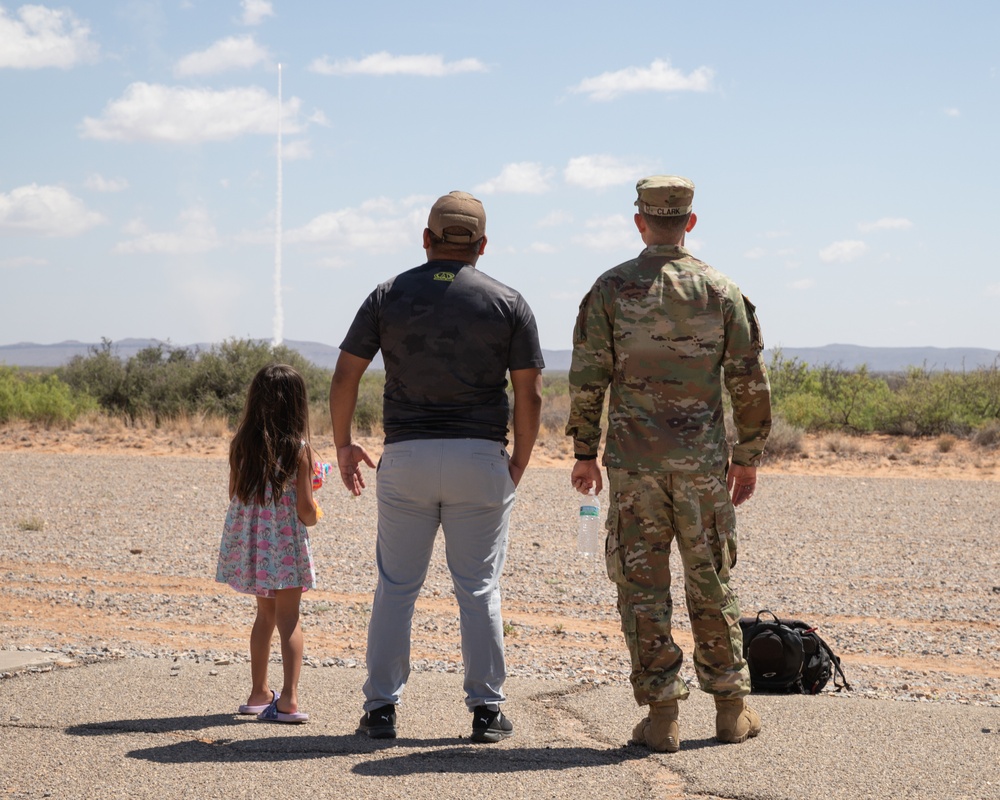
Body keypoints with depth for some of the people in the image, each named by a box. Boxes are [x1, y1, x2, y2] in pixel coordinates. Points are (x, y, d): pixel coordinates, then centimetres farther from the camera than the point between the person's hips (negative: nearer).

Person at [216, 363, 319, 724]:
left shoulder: (241, 445, -1)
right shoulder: (298, 449, -13)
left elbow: (235, 496, 7)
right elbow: (305, 512, -13)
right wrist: (312, 514, 9)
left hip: (249, 543, 5)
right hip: (285, 545, -5)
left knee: (265, 614, 20)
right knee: (288, 619, 1)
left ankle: (259, 693, 28)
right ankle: (289, 698, -9)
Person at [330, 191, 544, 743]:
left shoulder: (389, 295, 3)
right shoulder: (508, 303, 1)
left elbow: (345, 376, 2)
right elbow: (528, 394, -1)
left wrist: (343, 444, 13)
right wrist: (519, 463, 10)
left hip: (406, 456, 0)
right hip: (481, 458, 0)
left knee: (395, 586, 7)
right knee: (478, 588, 6)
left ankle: (381, 709, 7)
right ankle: (486, 709, 7)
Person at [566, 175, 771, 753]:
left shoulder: (611, 289, -3)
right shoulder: (722, 291, 1)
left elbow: (588, 378, -4)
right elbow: (751, 384, 1)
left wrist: (584, 452, 6)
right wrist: (749, 458, 11)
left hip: (633, 462, -1)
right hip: (703, 461, 1)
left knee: (643, 586, 4)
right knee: (712, 582, 12)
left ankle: (661, 715, 3)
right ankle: (731, 708, 16)